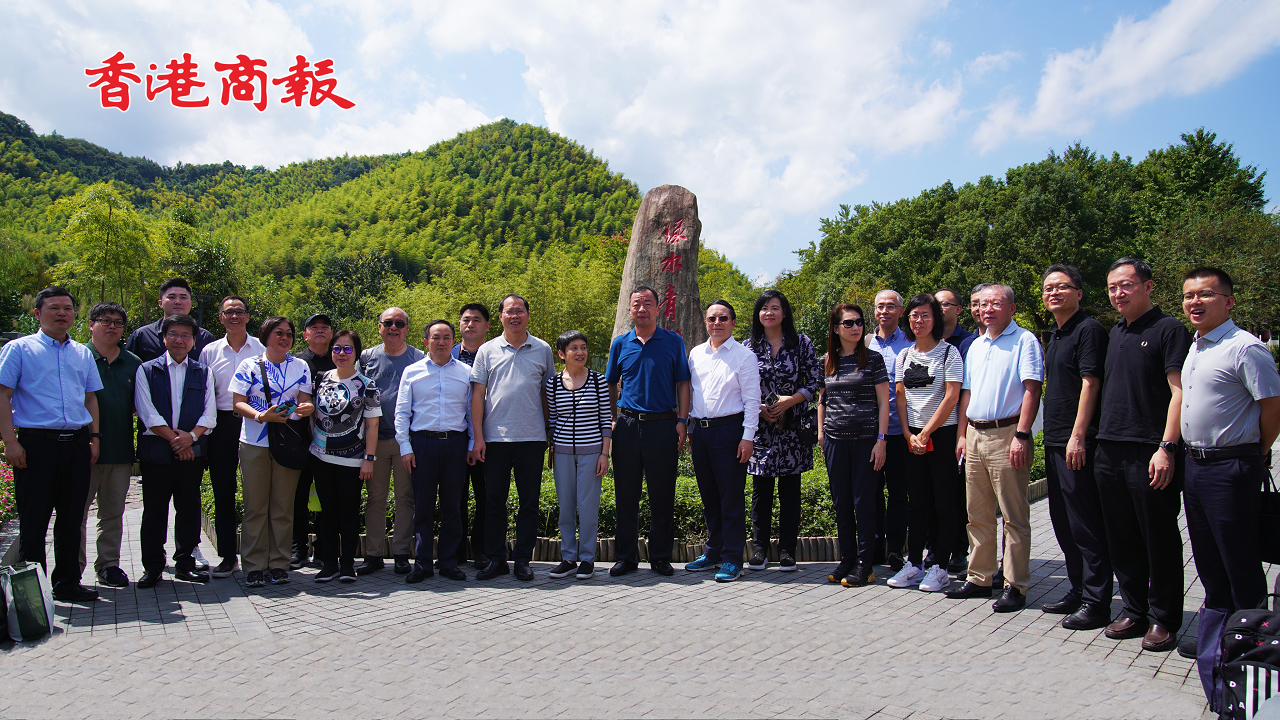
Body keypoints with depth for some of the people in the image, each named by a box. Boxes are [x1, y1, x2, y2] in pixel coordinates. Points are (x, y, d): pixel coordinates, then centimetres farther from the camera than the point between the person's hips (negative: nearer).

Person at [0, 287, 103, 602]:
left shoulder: (82, 353, 16)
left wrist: (94, 439, 11)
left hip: (77, 445, 4)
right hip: (37, 443, -4)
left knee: (72, 518, 10)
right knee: (33, 520, 1)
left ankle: (67, 582, 20)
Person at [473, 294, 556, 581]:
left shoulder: (542, 350, 8)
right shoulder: (487, 350, 7)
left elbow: (549, 393, 12)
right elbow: (477, 394, 5)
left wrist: (550, 433, 7)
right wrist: (477, 436, -2)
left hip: (531, 438, 0)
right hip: (495, 437, 0)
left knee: (529, 501, 4)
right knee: (494, 499, 4)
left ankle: (522, 559, 14)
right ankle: (496, 559, 15)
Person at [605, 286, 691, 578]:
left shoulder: (673, 342, 5)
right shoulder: (620, 343, 9)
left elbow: (682, 383, 5)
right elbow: (611, 385, 15)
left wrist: (682, 420, -3)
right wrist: (609, 421, 7)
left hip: (663, 425, -1)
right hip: (627, 425, 2)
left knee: (662, 495, 3)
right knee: (626, 493, 6)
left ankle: (661, 557, 15)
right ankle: (626, 556, 16)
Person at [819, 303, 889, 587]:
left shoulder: (873, 359, -1)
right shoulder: (826, 361, 9)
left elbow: (883, 403, -3)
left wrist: (881, 440, -9)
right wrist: (821, 432, 11)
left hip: (865, 439, -4)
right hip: (835, 440, 4)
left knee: (864, 502, 0)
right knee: (841, 502, 8)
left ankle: (865, 564, 9)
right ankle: (846, 559, 19)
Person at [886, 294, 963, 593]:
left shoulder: (949, 352, -4)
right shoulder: (904, 356, 11)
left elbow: (951, 397, -10)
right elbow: (900, 397, 9)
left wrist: (925, 433, -11)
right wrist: (910, 435, -3)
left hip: (942, 434, -4)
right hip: (913, 437, 5)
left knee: (943, 502, 0)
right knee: (917, 501, 8)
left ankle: (940, 567, 6)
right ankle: (914, 564, 15)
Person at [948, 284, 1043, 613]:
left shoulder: (1025, 341, -3)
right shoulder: (976, 345, 19)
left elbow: (1031, 389, -11)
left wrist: (1022, 434, -19)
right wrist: (962, 434, 13)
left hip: (1006, 434, -7)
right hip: (975, 435, 7)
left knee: (1014, 516, -3)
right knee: (977, 514, 11)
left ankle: (1016, 586, 4)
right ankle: (979, 578, 20)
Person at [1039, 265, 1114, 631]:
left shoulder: (1089, 330, -9)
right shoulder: (1054, 334, 18)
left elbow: (1090, 384, -16)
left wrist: (1078, 436, -20)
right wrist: (1054, 436, 18)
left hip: (1078, 445, -9)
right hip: (1055, 442, 9)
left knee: (1085, 524, -4)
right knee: (1064, 522, 15)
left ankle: (1096, 603, 3)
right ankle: (1078, 590, 26)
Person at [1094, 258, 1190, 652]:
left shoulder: (1168, 330, -5)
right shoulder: (1115, 333, 16)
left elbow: (1178, 392, -11)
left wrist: (1166, 448, -18)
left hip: (1149, 454, -7)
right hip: (1109, 452, 7)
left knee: (1159, 541, 3)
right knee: (1122, 541, 12)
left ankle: (1163, 619, 13)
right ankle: (1135, 610, 23)